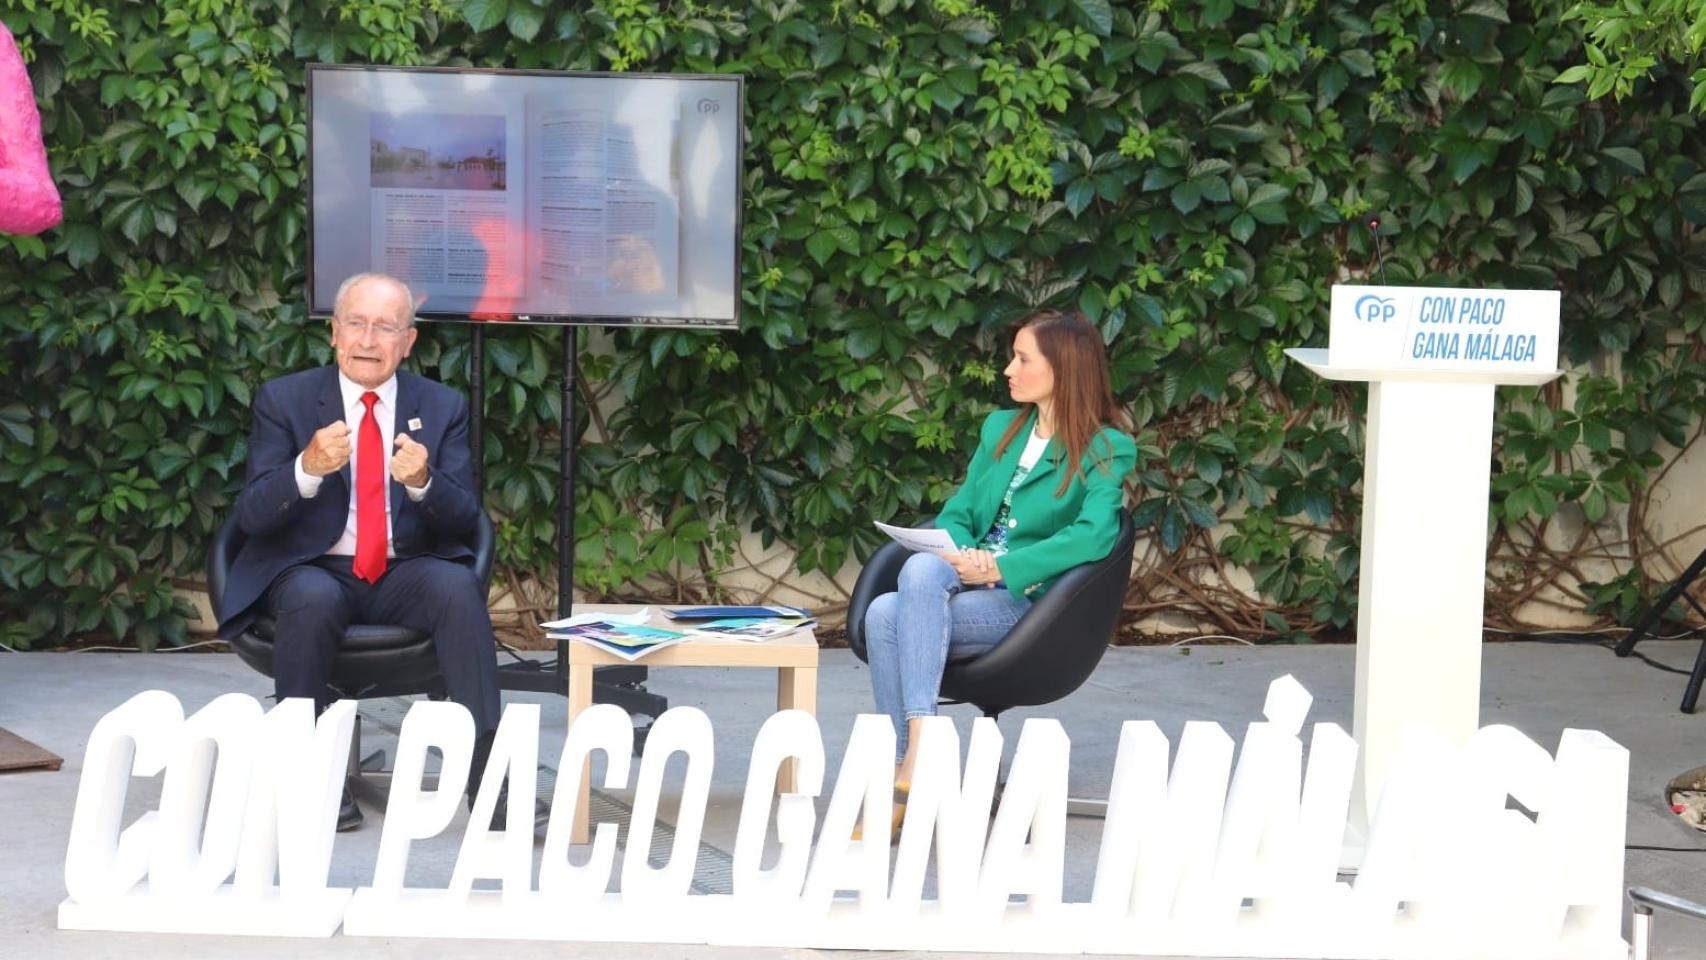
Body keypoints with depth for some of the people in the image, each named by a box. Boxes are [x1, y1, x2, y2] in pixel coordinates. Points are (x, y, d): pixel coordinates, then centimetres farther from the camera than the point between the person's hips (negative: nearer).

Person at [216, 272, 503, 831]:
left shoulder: (442, 407, 5)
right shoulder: (283, 400, 1)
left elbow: (464, 520, -1)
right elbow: (251, 515, -7)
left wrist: (422, 482, -24)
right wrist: (308, 469, -28)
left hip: (406, 574, 1)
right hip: (313, 571, -1)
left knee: (459, 588, -31)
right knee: (313, 601, -36)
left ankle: (488, 777, -32)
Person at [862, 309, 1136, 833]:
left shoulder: (1107, 449, 0)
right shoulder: (1000, 428, 21)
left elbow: (1094, 536, -16)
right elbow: (958, 511, 18)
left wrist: (1001, 568, -23)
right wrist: (962, 554, -7)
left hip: (1030, 601, -6)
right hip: (968, 582, 6)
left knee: (891, 617, -32)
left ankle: (913, 756, -34)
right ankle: (910, 766, -32)